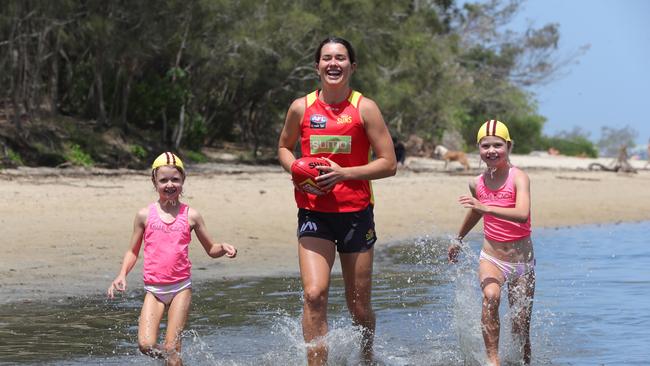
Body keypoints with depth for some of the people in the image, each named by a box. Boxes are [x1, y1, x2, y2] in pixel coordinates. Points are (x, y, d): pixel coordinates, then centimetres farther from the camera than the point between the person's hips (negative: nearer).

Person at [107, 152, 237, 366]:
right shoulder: (145, 215, 2)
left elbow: (211, 249, 11)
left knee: (171, 347, -7)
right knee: (146, 344, -12)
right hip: (154, 290, 1)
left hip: (181, 288, -1)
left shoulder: (190, 216, 2)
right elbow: (133, 251, 11)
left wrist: (223, 248, -11)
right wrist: (122, 275, -4)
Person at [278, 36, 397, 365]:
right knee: (314, 294, -19)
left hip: (356, 214, -1)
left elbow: (389, 164, -4)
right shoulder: (301, 108, 2)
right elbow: (284, 148, 20)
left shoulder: (364, 109, -3)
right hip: (314, 213, 1)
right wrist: (296, 169, -3)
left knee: (359, 306, 9)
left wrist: (343, 173, -16)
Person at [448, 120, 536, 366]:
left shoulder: (518, 178, -14)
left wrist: (486, 208, -42)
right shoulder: (477, 184, 0)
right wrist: (458, 240, 36)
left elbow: (523, 215, -32)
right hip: (491, 258, 2)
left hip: (522, 261, -2)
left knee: (521, 328, 1)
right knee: (490, 296, -30)